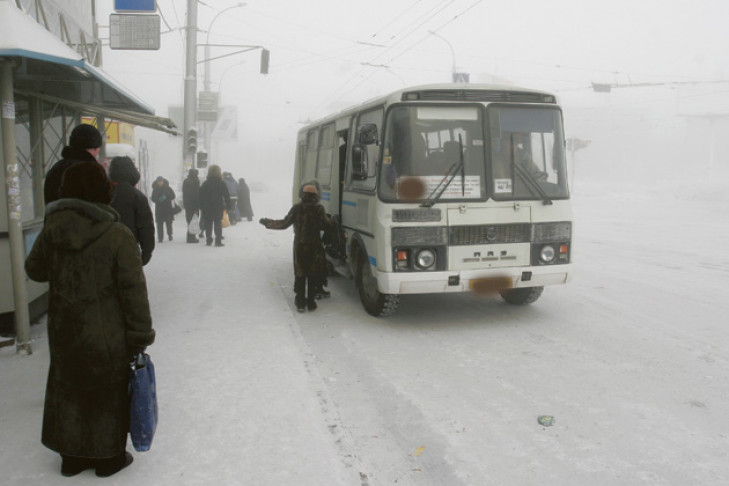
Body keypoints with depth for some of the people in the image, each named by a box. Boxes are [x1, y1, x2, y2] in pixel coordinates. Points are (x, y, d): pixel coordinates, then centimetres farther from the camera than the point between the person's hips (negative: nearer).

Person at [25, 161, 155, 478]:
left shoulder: (53, 229, -5)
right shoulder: (118, 235, -18)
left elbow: (35, 269, 10)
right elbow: (133, 292, -17)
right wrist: (141, 336, -9)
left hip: (65, 333, 4)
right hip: (108, 336, -4)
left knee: (69, 390, 20)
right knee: (108, 393, 13)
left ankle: (73, 456, 34)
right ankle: (109, 457, 27)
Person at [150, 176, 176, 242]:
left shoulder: (168, 188, 3)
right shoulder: (155, 190, 5)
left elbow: (173, 196, 3)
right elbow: (153, 199, 4)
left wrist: (166, 198, -14)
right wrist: (158, 199, -17)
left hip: (168, 208, 0)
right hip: (159, 209, 0)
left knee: (169, 222, -1)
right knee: (160, 224, -4)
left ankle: (169, 234, 19)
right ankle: (160, 237, -1)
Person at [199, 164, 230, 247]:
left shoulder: (205, 184, 4)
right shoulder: (221, 184, -3)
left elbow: (201, 197, 5)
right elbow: (227, 196, -4)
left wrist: (201, 207, 10)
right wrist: (228, 206, 0)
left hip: (207, 208, 2)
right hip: (218, 207, -2)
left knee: (208, 224, 9)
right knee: (218, 224, 1)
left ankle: (208, 240, 11)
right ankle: (218, 241, -4)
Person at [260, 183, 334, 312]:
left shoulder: (297, 208, -4)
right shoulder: (319, 209, -8)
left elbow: (284, 223, -4)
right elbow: (327, 225, -11)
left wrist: (267, 222, 8)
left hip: (299, 247, 1)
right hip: (314, 248, -1)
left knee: (299, 275, 11)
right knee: (313, 275, 9)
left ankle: (300, 302, 12)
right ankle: (311, 302, 11)